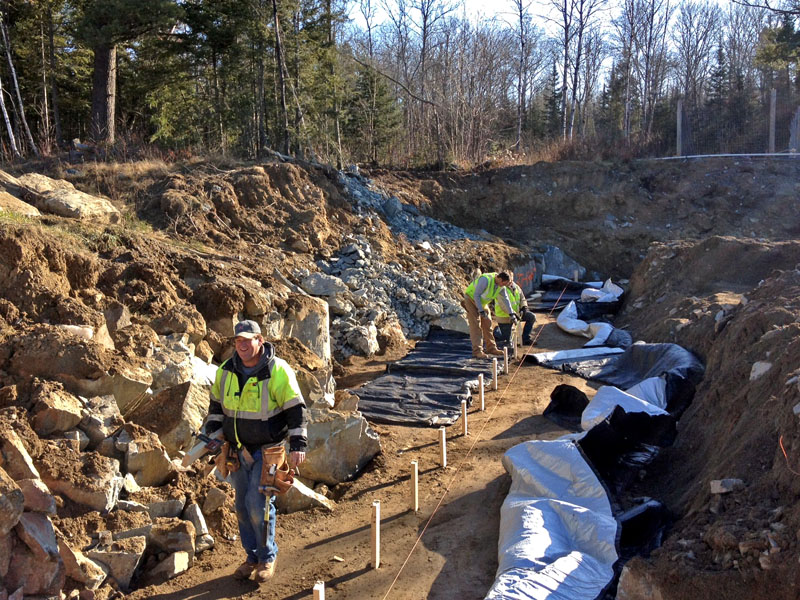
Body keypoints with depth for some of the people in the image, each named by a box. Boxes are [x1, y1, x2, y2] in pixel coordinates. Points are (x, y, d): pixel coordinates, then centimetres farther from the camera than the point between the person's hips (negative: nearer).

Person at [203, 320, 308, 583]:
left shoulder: (278, 371, -15)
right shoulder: (226, 371, 2)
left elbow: (296, 410, -13)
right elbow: (216, 405, 16)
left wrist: (298, 444, -18)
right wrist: (210, 433, 7)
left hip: (267, 450, -5)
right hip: (239, 450, 6)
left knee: (258, 503, -9)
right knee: (243, 506, 11)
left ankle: (267, 556, 11)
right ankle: (252, 556, 28)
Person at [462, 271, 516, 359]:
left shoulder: (501, 286, -9)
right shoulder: (485, 280, -34)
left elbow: (505, 299, 3)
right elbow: (476, 295, -29)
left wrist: (511, 313, 2)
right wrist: (481, 310, -31)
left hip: (483, 302, 8)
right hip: (471, 299, -8)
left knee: (487, 324, 8)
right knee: (475, 326, -13)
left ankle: (491, 348, 17)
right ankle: (477, 351, -14)